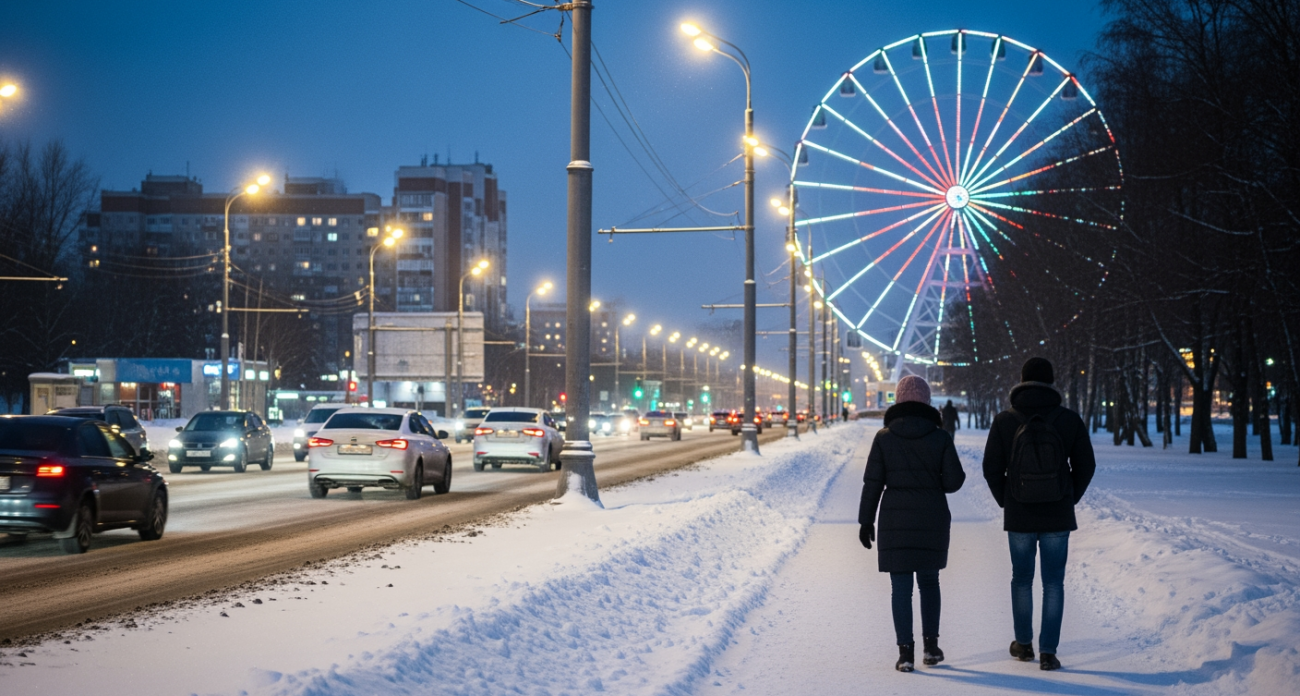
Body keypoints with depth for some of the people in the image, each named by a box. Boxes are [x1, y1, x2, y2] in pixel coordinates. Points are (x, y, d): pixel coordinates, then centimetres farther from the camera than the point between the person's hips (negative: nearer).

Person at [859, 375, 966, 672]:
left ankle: (906, 651, -1)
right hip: (933, 519, 1)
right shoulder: (940, 437, -4)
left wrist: (866, 521, 3)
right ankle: (931, 644, 15)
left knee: (901, 587, 3)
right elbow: (954, 481, -5)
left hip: (895, 520, -1)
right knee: (929, 581, 18)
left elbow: (872, 483, -4)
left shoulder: (884, 437, -4)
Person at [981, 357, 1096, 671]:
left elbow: (991, 468, -3)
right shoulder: (1070, 420, -5)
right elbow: (1086, 466, 1)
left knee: (1022, 579, 16)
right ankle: (1048, 652, 2)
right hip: (1058, 516, 0)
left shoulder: (1004, 421, -6)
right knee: (1054, 583, 6)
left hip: (1019, 516, 0)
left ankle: (1024, 644, 26)